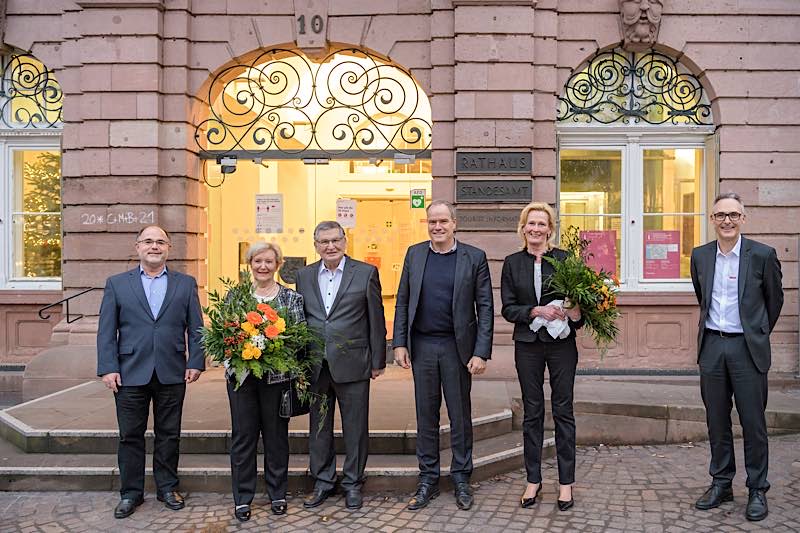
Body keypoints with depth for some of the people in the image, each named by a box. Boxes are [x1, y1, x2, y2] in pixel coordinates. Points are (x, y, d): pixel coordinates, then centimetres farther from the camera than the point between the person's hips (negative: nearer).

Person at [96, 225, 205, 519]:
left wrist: (196, 362, -4)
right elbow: (106, 331, 2)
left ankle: (167, 487, 25)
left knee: (169, 435, 10)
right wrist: (108, 368, -6)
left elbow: (195, 328, 5)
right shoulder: (117, 283, 5)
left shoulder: (186, 284, 7)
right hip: (130, 374, 0)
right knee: (130, 436, 8)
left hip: (172, 374, 1)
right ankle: (130, 492, 21)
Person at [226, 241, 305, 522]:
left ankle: (277, 494, 24)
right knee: (243, 435, 6)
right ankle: (242, 498, 18)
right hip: (241, 375, 1)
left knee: (276, 435, 8)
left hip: (277, 377, -1)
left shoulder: (292, 297, 2)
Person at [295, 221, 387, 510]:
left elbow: (376, 320, 0)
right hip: (315, 366, 3)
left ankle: (353, 483, 22)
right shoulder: (304, 275, 9)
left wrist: (378, 361, -2)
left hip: (352, 364, -3)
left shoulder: (366, 273, -1)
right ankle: (322, 482, 27)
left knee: (355, 427, 6)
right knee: (318, 426, 12)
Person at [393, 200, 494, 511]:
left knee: (460, 415, 9)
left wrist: (482, 353, -10)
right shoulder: (414, 254, 5)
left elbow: (485, 307, -4)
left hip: (457, 346, -2)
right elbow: (403, 301, 7)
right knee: (426, 415, 10)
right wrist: (399, 343, -1)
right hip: (422, 346, 2)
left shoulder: (474, 257, -3)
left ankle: (461, 479, 23)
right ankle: (428, 480, 23)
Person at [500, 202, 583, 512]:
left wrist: (575, 314, -21)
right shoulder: (512, 263, 4)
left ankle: (566, 482, 16)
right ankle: (533, 480, 20)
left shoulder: (564, 259, -2)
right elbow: (508, 308, 0)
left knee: (563, 410, 5)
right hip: (527, 344, 2)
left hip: (561, 343, -1)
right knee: (532, 412, 9)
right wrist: (536, 310, -15)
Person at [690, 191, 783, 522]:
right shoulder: (700, 256, 5)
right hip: (712, 346, 3)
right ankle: (721, 483, 23)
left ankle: (758, 490, 16)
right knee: (717, 421, 11)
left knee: (753, 422, 3)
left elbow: (775, 299, 8)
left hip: (747, 348, -3)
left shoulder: (762, 255, -5)